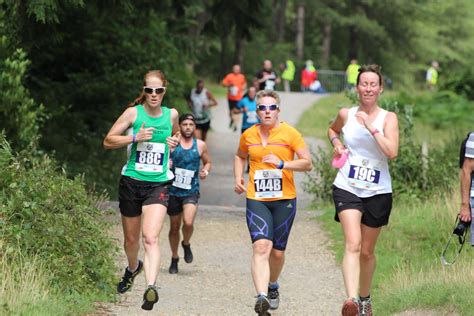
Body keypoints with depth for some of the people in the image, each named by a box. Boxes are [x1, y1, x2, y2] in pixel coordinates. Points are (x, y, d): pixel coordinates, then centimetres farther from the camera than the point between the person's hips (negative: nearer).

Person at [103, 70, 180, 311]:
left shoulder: (171, 115, 6)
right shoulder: (133, 113, -2)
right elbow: (108, 141, -2)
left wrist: (175, 141, 5)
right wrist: (135, 138, -16)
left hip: (158, 184, 0)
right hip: (132, 182, 0)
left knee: (151, 237, -20)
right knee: (131, 239, 15)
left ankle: (151, 287, -32)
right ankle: (132, 268, 47)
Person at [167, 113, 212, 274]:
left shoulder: (200, 145, 4)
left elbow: (207, 162, 19)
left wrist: (205, 171, -2)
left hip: (191, 191, 0)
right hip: (173, 190, 0)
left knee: (188, 222, -22)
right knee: (174, 227, 10)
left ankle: (186, 244, 11)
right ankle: (174, 258, 30)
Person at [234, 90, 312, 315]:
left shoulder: (290, 134, -2)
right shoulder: (248, 135, 7)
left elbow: (308, 163, -5)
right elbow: (240, 156, 27)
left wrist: (282, 163, -18)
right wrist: (238, 177, 10)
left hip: (284, 200, 0)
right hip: (256, 200, 0)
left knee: (277, 252, 9)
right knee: (261, 246, -20)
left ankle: (272, 286, 39)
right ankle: (262, 296, -31)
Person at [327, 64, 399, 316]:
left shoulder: (388, 118, -3)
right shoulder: (346, 115, 4)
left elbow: (392, 152, -17)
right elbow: (332, 129, 28)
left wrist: (372, 127, -20)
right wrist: (336, 142, 7)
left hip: (378, 192, 0)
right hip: (347, 189, 0)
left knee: (367, 251, 13)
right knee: (352, 244, -21)